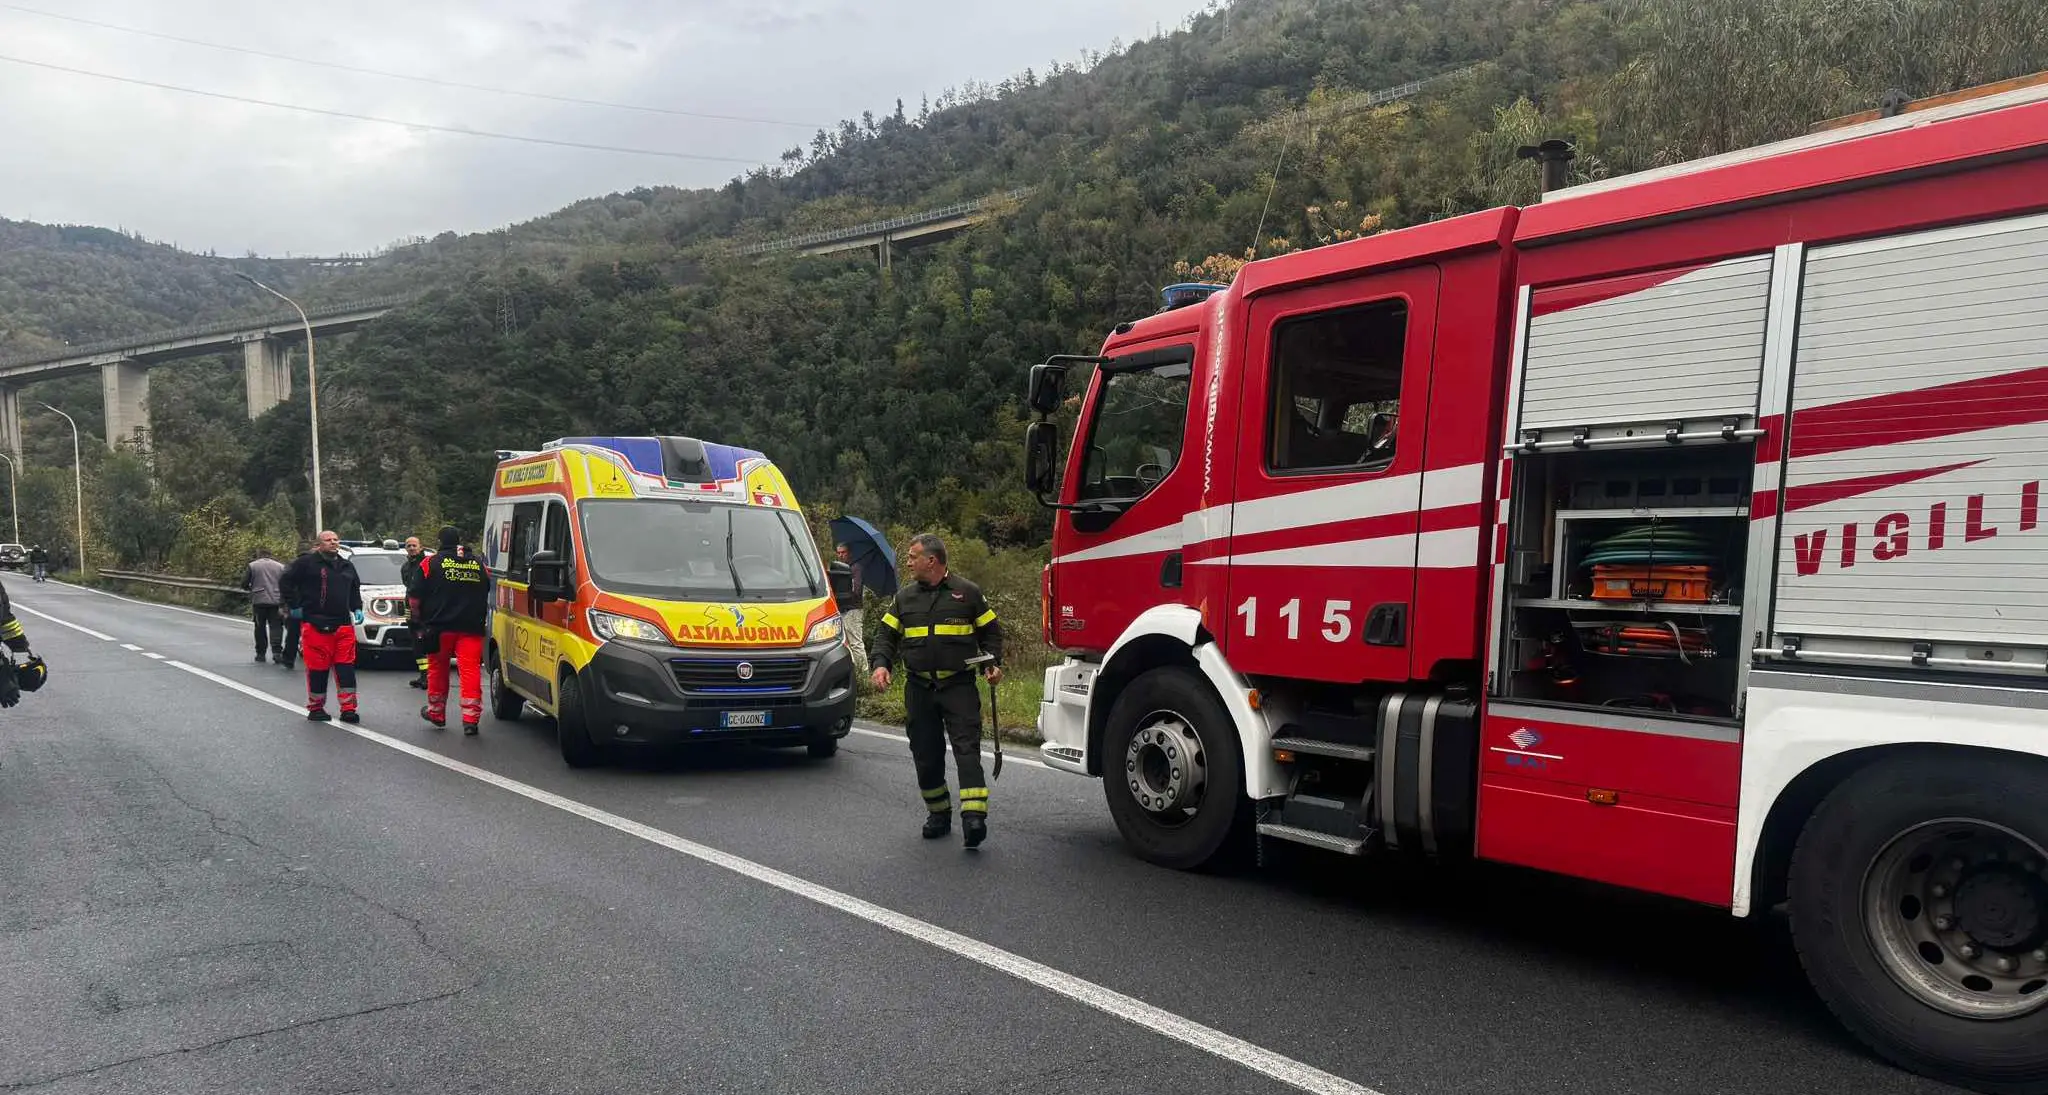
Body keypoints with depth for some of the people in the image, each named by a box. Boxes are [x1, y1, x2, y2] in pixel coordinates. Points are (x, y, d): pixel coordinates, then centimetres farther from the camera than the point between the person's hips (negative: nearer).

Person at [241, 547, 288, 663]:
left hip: (258, 601, 0)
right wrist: (282, 604, 9)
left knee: (260, 628, 10)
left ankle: (260, 653, 13)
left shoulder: (252, 566, 1)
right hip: (276, 602, 0)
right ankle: (277, 651, -14)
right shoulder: (280, 567, 5)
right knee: (276, 627, 0)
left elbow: (244, 584, 1)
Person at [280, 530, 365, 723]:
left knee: (346, 667, 0)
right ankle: (316, 708, 11)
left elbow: (355, 589, 30)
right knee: (317, 668, -1)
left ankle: (348, 708, 1)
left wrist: (357, 609, 16)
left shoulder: (347, 566, 19)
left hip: (343, 624, 5)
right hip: (316, 625, -5)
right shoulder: (307, 562, -2)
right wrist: (295, 606, -4)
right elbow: (287, 581, -2)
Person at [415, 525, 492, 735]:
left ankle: (436, 713, 29)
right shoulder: (479, 564, 11)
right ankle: (470, 719, -10)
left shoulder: (431, 563, 2)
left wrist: (420, 619, 15)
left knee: (438, 669, 16)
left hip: (440, 627, -1)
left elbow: (416, 598, 2)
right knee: (470, 671, -3)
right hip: (471, 628, 1)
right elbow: (487, 596, 18)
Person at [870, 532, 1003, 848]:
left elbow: (990, 632, 9)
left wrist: (993, 663, -6)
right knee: (926, 753, 8)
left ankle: (974, 816, -21)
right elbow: (886, 635, 13)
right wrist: (881, 664, -5)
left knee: (967, 747, -13)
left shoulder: (967, 592, 3)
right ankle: (938, 812, 23)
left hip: (959, 685, -4)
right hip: (919, 688, 4)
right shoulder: (905, 597, 12)